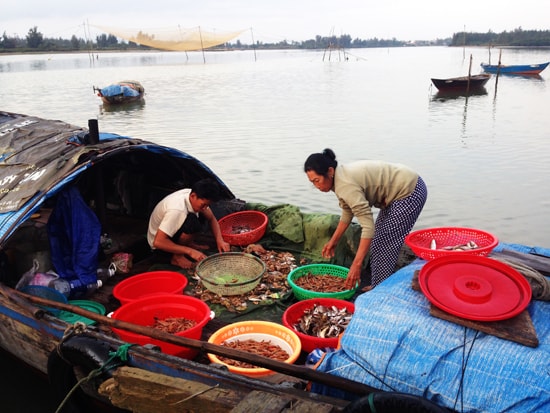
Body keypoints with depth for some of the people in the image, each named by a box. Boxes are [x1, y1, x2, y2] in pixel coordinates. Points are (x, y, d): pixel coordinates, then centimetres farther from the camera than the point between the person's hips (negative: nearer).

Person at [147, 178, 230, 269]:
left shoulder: (197, 197, -13)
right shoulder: (177, 210, -37)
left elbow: (212, 219, 0)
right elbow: (158, 242, -38)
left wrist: (220, 241, -17)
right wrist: (190, 251, -37)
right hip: (161, 244, -8)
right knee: (193, 222, -32)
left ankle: (189, 243, 3)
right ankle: (177, 257, -16)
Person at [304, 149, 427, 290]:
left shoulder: (347, 185, -30)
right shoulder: (341, 179, -2)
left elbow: (369, 227, -33)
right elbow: (347, 212, 13)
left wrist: (356, 265, -33)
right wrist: (333, 241, 17)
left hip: (410, 193, -10)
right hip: (398, 190, 10)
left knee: (385, 244, -8)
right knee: (378, 241, 13)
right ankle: (377, 286, 23)